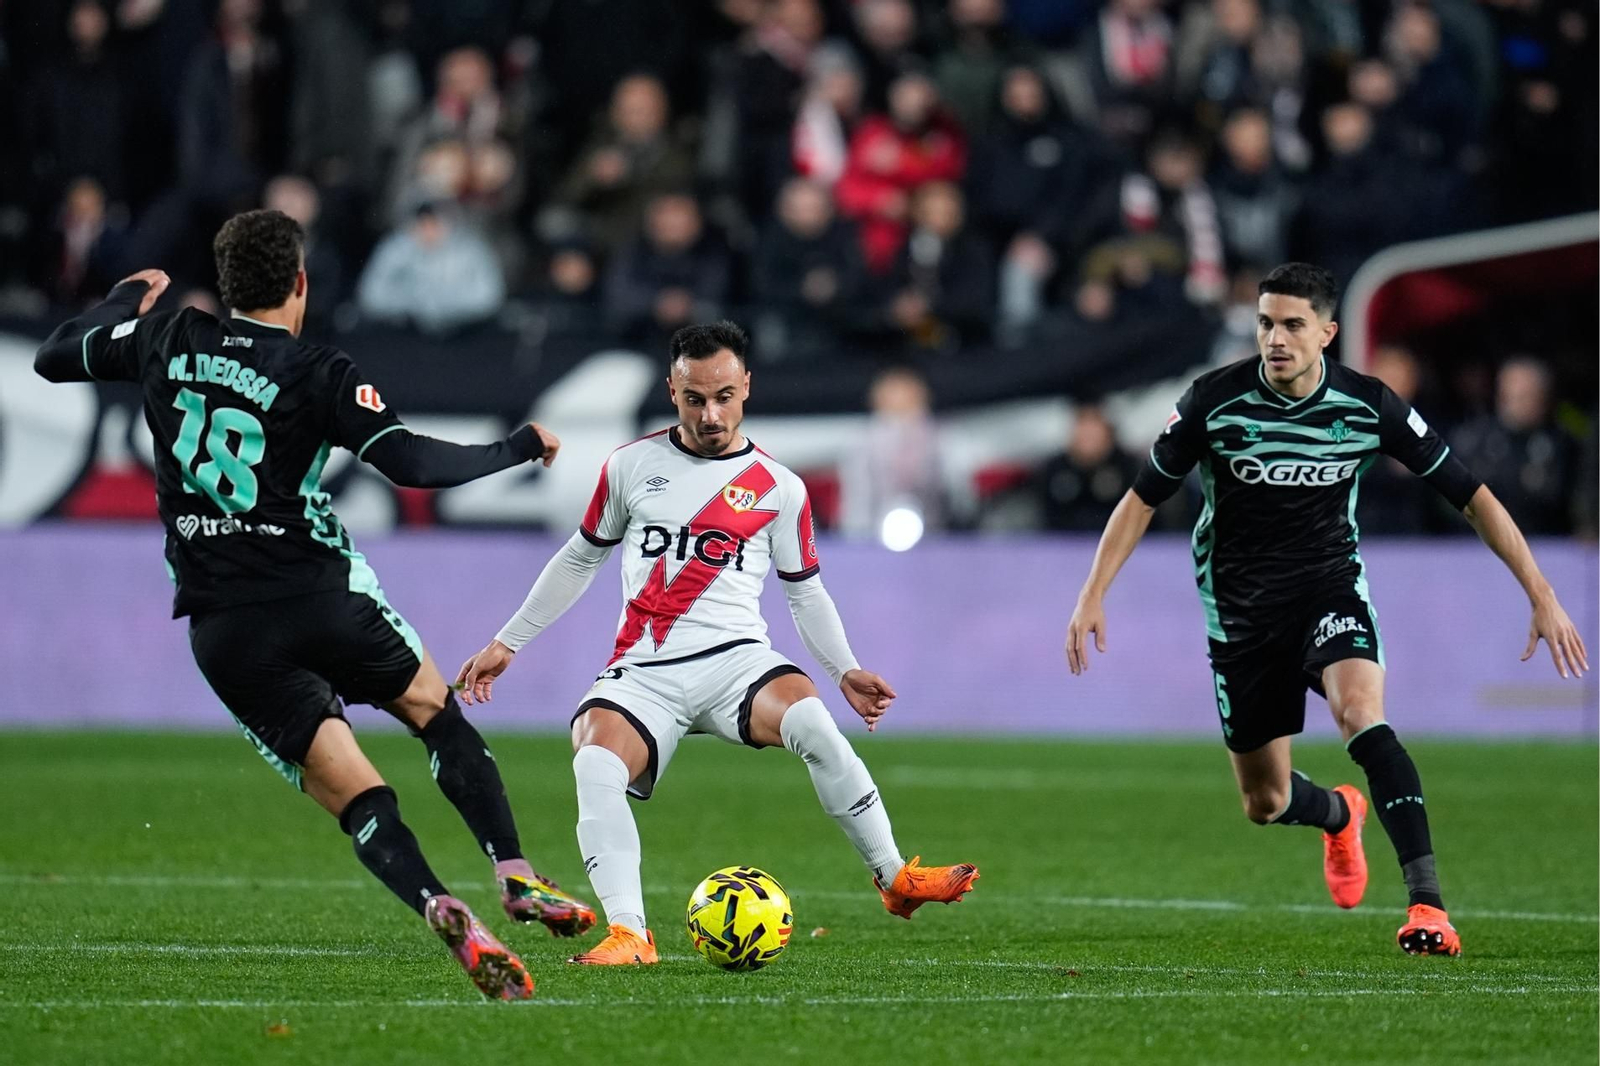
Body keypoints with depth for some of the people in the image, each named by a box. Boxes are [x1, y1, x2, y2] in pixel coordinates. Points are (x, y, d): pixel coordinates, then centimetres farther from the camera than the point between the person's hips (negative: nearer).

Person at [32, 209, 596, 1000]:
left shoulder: (166, 339, 5)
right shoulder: (317, 374, -6)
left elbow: (55, 357, 20)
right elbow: (412, 462, -14)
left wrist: (128, 298, 37)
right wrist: (519, 449, 0)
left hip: (222, 631, 2)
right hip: (320, 599, -2)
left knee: (353, 795, -1)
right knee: (436, 709, 22)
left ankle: (446, 915, -24)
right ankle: (517, 878, 10)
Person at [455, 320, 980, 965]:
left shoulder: (779, 488, 8)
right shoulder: (631, 466, 10)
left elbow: (805, 592, 17)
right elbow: (580, 559, 21)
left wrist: (846, 671, 4)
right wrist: (506, 643, 21)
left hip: (735, 660, -1)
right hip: (642, 671, 1)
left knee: (812, 724, -33)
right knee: (595, 766, -31)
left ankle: (895, 879, -20)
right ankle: (628, 935, -33)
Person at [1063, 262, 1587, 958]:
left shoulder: (1368, 406, -12)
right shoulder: (1214, 401, -13)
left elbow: (1471, 496, -5)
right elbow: (1144, 497, 0)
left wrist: (1543, 597, -8)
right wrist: (1093, 595, -9)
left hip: (1330, 585, -1)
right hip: (1239, 605, 1)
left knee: (1361, 714, -32)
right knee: (1265, 804, 7)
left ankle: (1428, 904, -35)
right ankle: (1340, 815, 46)